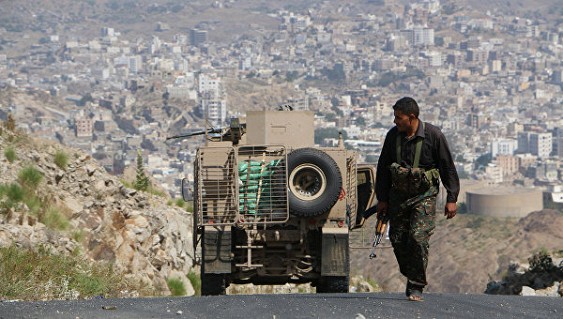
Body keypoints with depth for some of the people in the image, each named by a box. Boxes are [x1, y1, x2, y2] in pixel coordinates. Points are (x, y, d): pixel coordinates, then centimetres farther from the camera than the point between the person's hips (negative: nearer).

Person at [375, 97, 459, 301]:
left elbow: (448, 168, -4)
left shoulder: (433, 136, -11)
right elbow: (383, 168, 11)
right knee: (398, 239, 1)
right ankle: (412, 275, 25)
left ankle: (416, 287, -7)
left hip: (424, 196, -4)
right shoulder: (393, 135, 1)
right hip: (398, 195, 4)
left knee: (418, 238, -16)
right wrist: (382, 199, 9)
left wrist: (452, 199, -5)